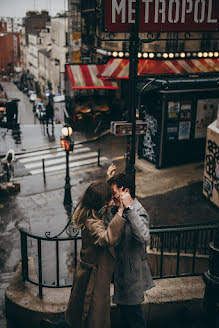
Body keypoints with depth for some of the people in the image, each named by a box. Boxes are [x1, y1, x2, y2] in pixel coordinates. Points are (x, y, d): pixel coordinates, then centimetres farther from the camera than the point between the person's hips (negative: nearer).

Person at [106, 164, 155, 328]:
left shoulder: (139, 213, -27)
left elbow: (144, 237, -45)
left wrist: (129, 208, -46)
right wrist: (108, 180, 2)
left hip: (132, 272, -9)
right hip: (120, 267, 9)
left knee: (133, 312, 8)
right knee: (123, 307, 26)